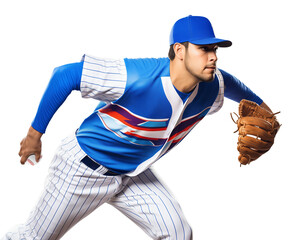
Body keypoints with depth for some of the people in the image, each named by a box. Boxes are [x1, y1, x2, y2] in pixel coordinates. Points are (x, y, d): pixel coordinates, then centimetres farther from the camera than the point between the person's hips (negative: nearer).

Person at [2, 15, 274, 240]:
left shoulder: (212, 88, -14)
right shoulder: (135, 77, -35)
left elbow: (231, 83, 13)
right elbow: (65, 75, -26)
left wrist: (259, 105, 27)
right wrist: (35, 133, -19)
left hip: (133, 174, 6)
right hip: (84, 168, -6)